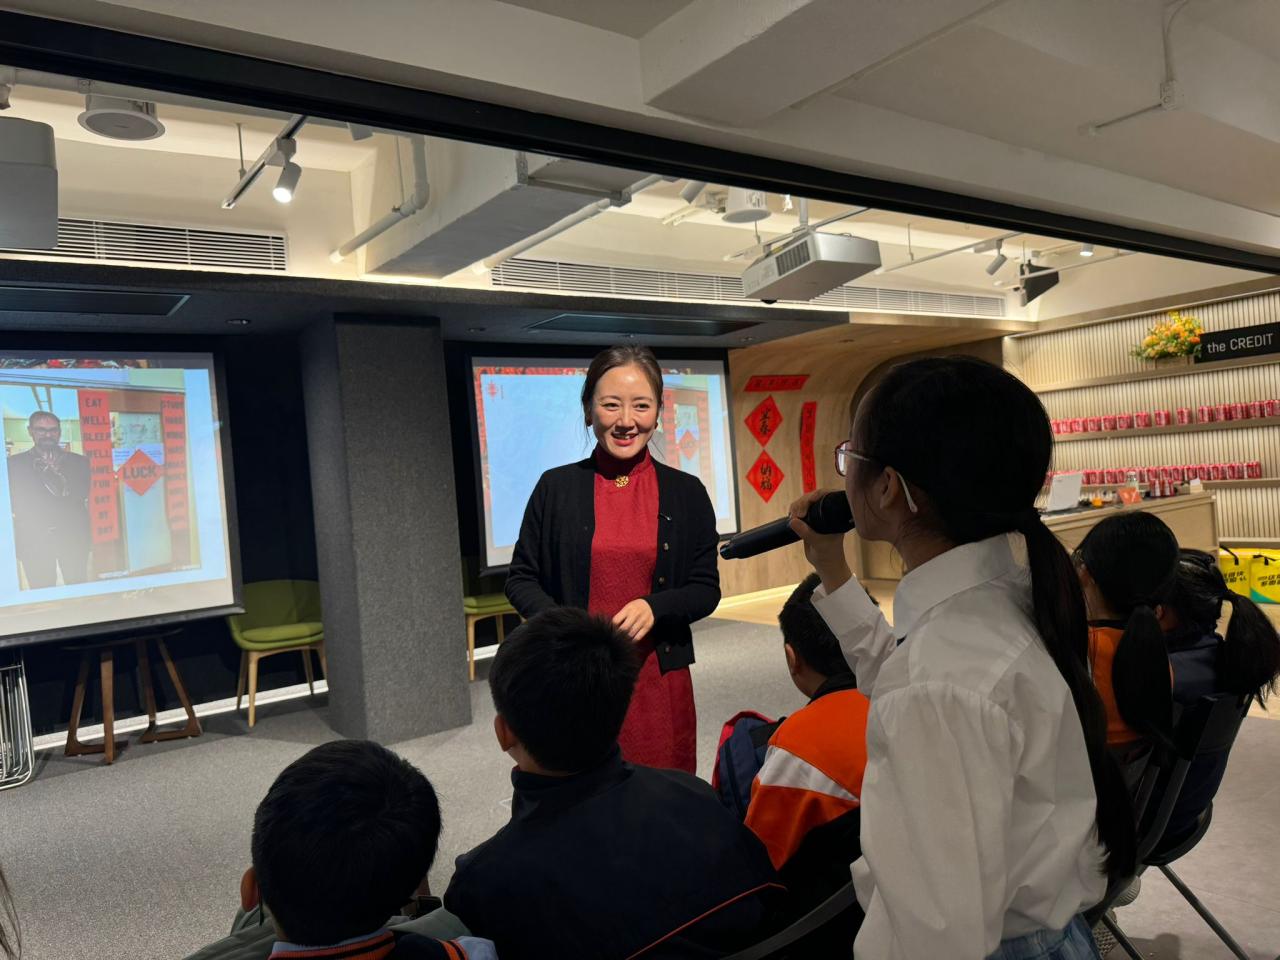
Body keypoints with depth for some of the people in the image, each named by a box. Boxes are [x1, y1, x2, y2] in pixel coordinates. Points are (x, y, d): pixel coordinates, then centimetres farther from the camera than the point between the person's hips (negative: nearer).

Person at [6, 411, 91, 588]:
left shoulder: (80, 462, 10)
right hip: (34, 540, 0)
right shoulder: (14, 464, 8)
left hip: (74, 538, 1)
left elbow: (90, 497, 3)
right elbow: (13, 503, 3)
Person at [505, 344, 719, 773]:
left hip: (659, 683, 1)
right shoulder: (556, 487, 0)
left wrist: (654, 607, -16)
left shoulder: (686, 493, 2)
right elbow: (521, 578, 4)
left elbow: (706, 589, 3)